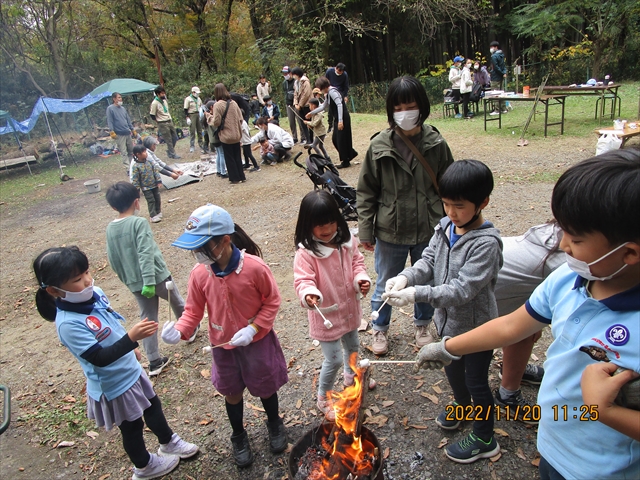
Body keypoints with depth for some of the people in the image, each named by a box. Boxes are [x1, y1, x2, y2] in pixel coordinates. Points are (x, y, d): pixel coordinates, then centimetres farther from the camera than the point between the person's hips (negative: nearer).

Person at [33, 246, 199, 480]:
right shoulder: (68, 324, -33)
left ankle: (169, 442, 52)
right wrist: (131, 338, -46)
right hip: (114, 386, -7)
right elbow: (100, 358, -34)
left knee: (153, 408, 25)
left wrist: (130, 348, 20)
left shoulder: (94, 294, -9)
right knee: (132, 427, 18)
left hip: (131, 371, 7)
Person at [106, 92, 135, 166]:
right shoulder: (110, 108, -3)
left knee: (131, 150, 11)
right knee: (124, 152, -7)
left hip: (128, 133, 7)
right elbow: (109, 121, -9)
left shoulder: (123, 108, 15)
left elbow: (128, 120, 21)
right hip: (119, 134, -7)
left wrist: (132, 129, 19)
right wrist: (112, 132, -16)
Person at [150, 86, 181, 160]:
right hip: (163, 124, -8)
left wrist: (170, 118, 13)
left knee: (175, 138, 11)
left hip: (170, 121, 8)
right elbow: (152, 115, -11)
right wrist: (159, 122, -5)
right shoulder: (154, 103, -15)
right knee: (169, 140, -2)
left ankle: (169, 151, 27)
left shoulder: (164, 100, 8)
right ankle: (172, 154, 7)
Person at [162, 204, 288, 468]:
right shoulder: (199, 273, -17)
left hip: (258, 342, -2)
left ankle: (274, 424, 53)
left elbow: (272, 302, -15)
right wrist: (179, 330, -25)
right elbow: (193, 310, -6)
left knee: (265, 387, 21)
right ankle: (239, 436, 51)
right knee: (232, 393, 22)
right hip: (223, 346, 3)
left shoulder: (254, 267, -27)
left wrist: (253, 329, -25)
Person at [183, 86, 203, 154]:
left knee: (200, 130, 6)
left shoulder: (198, 99, 14)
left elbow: (201, 107, 22)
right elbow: (186, 109, -7)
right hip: (192, 115, -5)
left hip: (199, 115, 5)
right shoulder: (188, 99, -4)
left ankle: (200, 144, 14)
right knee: (192, 131, -5)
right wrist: (187, 118, -13)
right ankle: (192, 146, 1)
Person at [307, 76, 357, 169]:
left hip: (343, 118, -10)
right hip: (337, 119, 10)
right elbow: (323, 106, 26)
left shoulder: (332, 92, -16)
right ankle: (351, 153, 26)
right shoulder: (328, 93, 14)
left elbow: (339, 105, -26)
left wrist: (340, 121, -31)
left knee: (341, 139, -1)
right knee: (335, 139, 14)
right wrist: (311, 113, 29)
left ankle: (345, 162, 11)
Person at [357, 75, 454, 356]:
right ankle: (380, 329, 40)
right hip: (390, 232, -1)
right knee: (385, 284, 16)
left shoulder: (436, 144, -7)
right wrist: (366, 230, -4)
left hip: (429, 231, 1)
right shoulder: (380, 146, -9)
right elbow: (366, 191, -3)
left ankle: (422, 325, 46)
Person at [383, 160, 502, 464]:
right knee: (451, 368, 28)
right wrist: (405, 277, -25)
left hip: (476, 326, -7)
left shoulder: (486, 243, -28)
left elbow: (462, 289, -33)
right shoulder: (445, 227, -6)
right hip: (449, 320, 7)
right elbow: (428, 261, -5)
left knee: (476, 381, 13)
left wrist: (415, 294, -39)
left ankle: (484, 440, 38)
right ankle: (462, 404, 59)